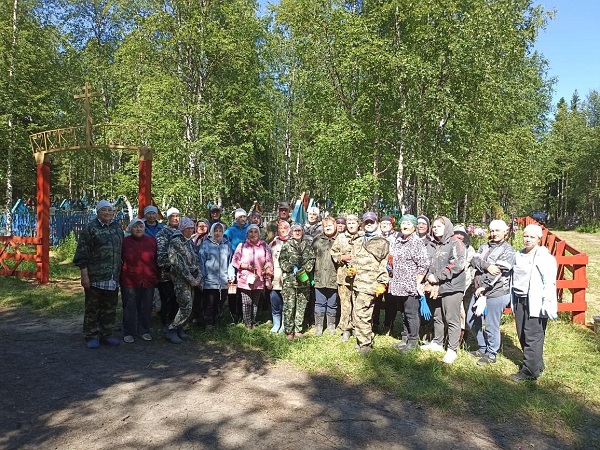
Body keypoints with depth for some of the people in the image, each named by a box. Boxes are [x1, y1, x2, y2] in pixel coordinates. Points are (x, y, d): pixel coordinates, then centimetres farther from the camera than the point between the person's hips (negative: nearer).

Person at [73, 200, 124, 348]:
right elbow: (82, 253, -9)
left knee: (110, 307, 13)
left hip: (113, 277, 6)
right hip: (95, 277, -5)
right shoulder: (90, 228, -6)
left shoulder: (117, 228, 12)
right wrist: (84, 275, -14)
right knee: (92, 307, 5)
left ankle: (106, 334, 25)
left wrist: (120, 272, 17)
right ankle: (92, 336, 16)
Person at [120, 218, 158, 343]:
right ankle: (128, 333, 19)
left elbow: (156, 261, 10)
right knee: (129, 308, 5)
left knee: (146, 308, 9)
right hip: (129, 281, -2)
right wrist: (120, 278, 3)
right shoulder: (125, 242, 1)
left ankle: (144, 331, 24)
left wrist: (157, 277, 8)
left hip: (148, 281, 2)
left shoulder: (152, 241, 6)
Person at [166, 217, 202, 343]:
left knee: (188, 307, 8)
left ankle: (179, 329, 23)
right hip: (181, 280, -7)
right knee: (186, 308, -10)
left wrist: (199, 277, 3)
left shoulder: (190, 242, 14)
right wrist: (191, 280, -15)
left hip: (192, 280, 7)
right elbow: (178, 264, -16)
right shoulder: (175, 242, -10)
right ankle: (171, 330, 5)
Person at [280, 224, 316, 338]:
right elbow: (282, 260, -2)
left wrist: (305, 269, -9)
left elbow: (312, 259, 7)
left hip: (304, 279, 3)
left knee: (301, 306, 7)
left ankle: (298, 329, 17)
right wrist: (292, 268, -15)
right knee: (289, 306, -3)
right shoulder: (286, 245, 3)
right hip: (289, 280, -3)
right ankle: (289, 330, 6)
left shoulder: (307, 244, 11)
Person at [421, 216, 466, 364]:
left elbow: (456, 265, -18)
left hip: (451, 287, -7)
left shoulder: (455, 244, -8)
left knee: (452, 320, -1)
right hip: (435, 287, 7)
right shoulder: (430, 244, 13)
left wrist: (437, 277, -16)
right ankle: (437, 343, 32)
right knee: (437, 317, 18)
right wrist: (429, 277, -3)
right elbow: (426, 263, 15)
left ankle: (452, 350, 7)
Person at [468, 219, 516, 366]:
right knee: (472, 321, 15)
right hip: (480, 291, 7)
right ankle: (482, 347, 34)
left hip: (496, 293, -7)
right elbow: (474, 260, -2)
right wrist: (487, 266, -22)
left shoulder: (508, 250, -6)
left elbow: (500, 272, -16)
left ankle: (491, 354, 21)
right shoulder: (484, 247, 14)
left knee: (491, 326, 2)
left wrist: (484, 287, -15)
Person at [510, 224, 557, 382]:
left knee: (533, 338, -4)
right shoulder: (518, 255, 13)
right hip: (519, 301, 7)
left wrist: (547, 305, -18)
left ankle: (529, 371, 4)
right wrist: (513, 300, 18)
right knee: (522, 336, 12)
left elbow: (549, 283, -13)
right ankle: (536, 365, 27)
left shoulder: (545, 257, -8)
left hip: (535, 303, -7)